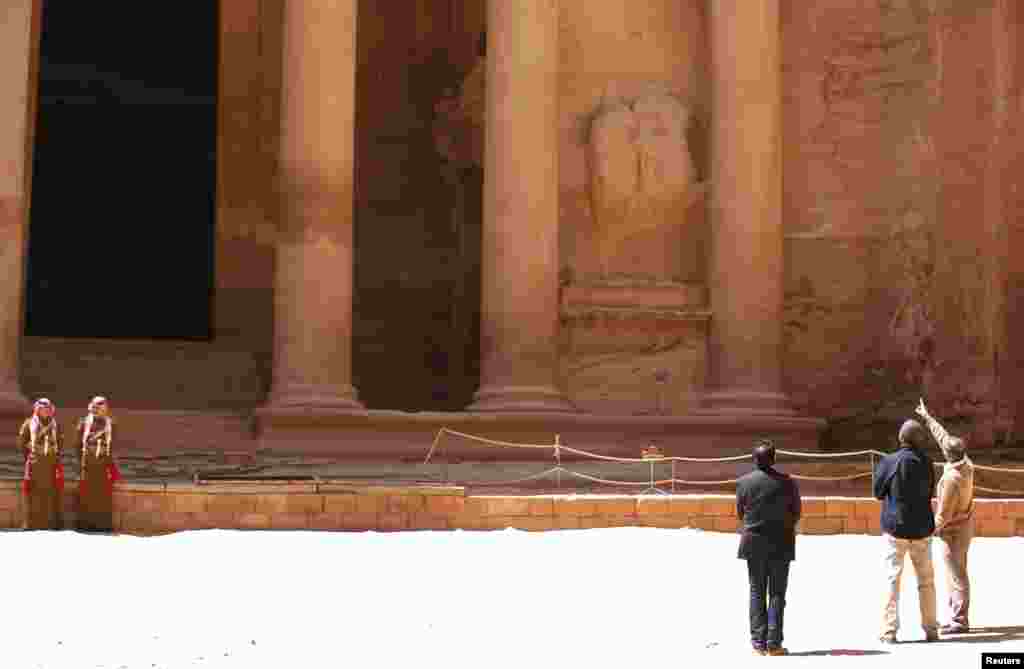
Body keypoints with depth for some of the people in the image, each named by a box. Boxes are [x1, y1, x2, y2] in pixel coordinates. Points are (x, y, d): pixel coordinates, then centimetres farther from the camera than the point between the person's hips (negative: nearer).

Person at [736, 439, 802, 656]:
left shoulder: (743, 482, -5)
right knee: (777, 593, 4)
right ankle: (774, 642, -1)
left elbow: (740, 512, 5)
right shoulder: (787, 483, -8)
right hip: (781, 543, -1)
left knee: (757, 592, 9)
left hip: (754, 542, 1)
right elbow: (796, 513, 2)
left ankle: (758, 642, 4)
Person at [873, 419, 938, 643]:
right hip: (921, 528, 2)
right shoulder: (926, 462, -3)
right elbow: (930, 491, 8)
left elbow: (877, 491, 0)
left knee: (892, 579, 3)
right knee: (926, 580, 13)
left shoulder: (888, 462, -11)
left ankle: (889, 631, -1)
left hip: (895, 527, -2)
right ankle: (931, 629, 17)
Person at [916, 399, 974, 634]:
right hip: (965, 524, 9)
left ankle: (959, 621, 0)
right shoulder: (966, 464, -5)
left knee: (956, 575, -4)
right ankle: (957, 616, 22)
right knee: (956, 573, 16)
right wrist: (927, 417, 12)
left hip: (952, 530, -9)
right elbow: (943, 436, 5)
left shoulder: (951, 478, -29)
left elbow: (944, 512, -22)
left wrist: (934, 529, -5)